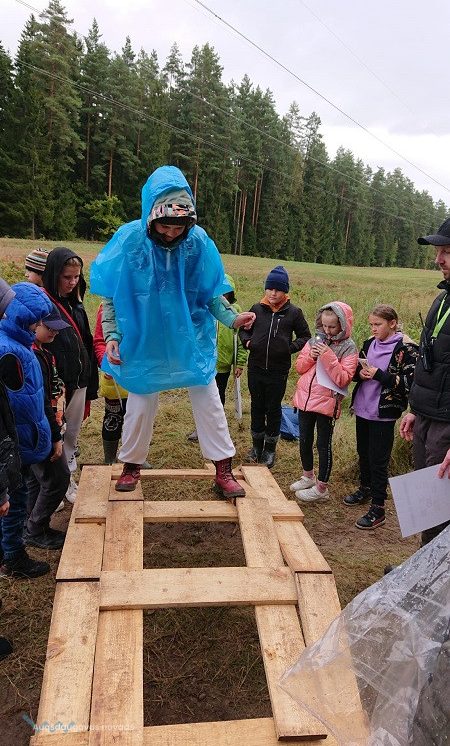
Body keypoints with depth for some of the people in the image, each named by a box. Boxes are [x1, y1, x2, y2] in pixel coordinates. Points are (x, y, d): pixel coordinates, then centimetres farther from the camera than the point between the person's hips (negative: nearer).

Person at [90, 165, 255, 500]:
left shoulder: (199, 241, -13)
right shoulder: (130, 239, -15)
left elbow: (210, 294, -4)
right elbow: (111, 297, -6)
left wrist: (232, 318, -21)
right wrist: (112, 336, -15)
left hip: (192, 337, 1)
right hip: (144, 340, -1)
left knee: (209, 399, 3)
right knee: (141, 403, 10)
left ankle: (223, 470, 15)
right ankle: (132, 465, 31)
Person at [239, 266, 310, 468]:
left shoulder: (294, 312, -5)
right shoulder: (257, 309, 0)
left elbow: (305, 336, 5)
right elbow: (244, 329, 15)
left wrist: (291, 347, -10)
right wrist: (247, 341, -4)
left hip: (279, 370, -2)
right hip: (255, 367, 2)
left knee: (274, 408, 9)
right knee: (257, 406, 14)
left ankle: (270, 448, 25)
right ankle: (257, 444, 30)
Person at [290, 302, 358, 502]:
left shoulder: (348, 348, -8)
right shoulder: (316, 340, 5)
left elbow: (343, 379, -17)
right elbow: (299, 367, 7)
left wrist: (328, 357, -23)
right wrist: (310, 356, -11)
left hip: (327, 403, -5)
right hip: (305, 399, 6)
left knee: (323, 445, 5)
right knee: (305, 441, 18)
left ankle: (321, 488, 19)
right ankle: (308, 477, 38)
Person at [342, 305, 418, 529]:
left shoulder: (406, 349, -12)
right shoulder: (370, 343, 7)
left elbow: (409, 383, -17)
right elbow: (356, 370, 16)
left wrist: (379, 375, -22)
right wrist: (360, 373, -7)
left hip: (383, 413, -6)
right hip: (363, 409, 6)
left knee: (378, 460, -1)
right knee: (363, 453, 21)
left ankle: (378, 509, 9)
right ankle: (365, 489, 42)